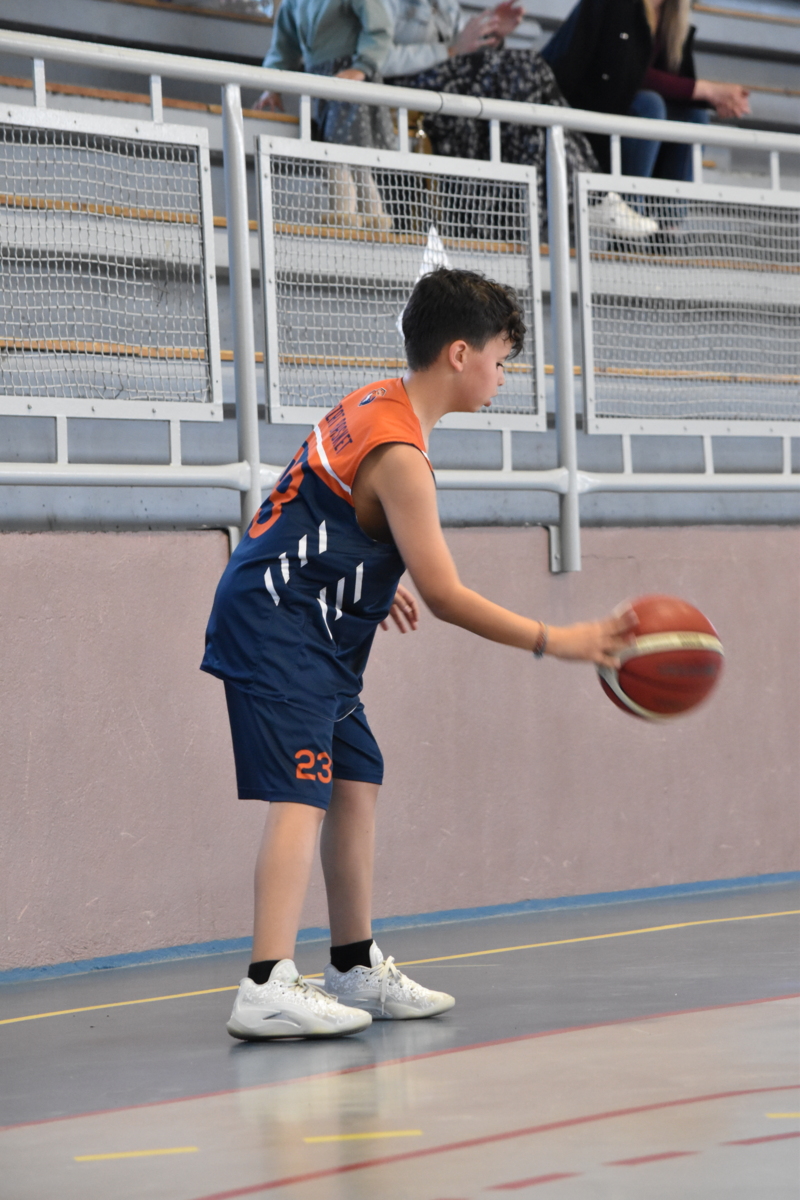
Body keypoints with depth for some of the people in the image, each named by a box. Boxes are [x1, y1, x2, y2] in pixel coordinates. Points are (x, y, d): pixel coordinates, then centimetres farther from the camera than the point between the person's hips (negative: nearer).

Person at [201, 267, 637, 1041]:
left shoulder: (376, 403, 10)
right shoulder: (399, 454, -20)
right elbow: (446, 597, -20)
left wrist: (376, 584, 26)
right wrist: (555, 642, -17)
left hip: (313, 635, 10)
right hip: (277, 631, -10)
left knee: (356, 785, 13)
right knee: (303, 794, -18)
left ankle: (356, 968, 21)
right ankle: (268, 987, -26)